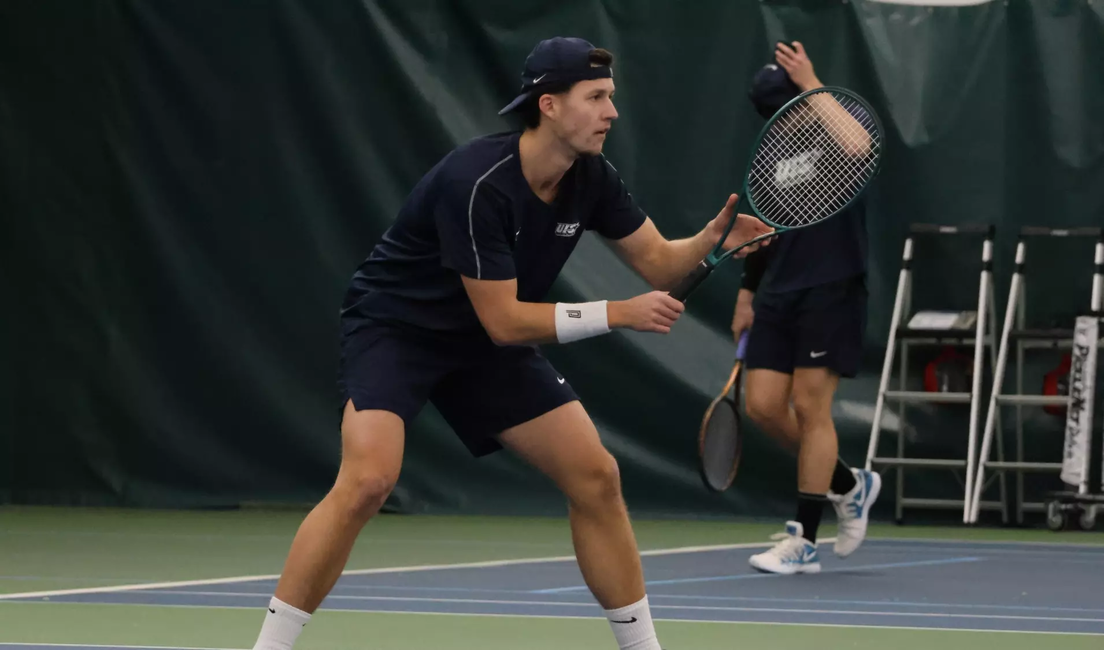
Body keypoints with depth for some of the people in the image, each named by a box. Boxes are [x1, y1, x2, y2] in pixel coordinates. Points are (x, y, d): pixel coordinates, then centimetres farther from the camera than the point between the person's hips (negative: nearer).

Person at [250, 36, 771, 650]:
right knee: (368, 480, -28)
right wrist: (618, 314, -30)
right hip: (396, 327, -7)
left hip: (487, 345, 7)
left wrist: (712, 239, -22)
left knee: (596, 477, -1)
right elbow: (503, 319, -29)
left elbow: (658, 262, 0)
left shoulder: (591, 176, -9)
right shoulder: (476, 183, -31)